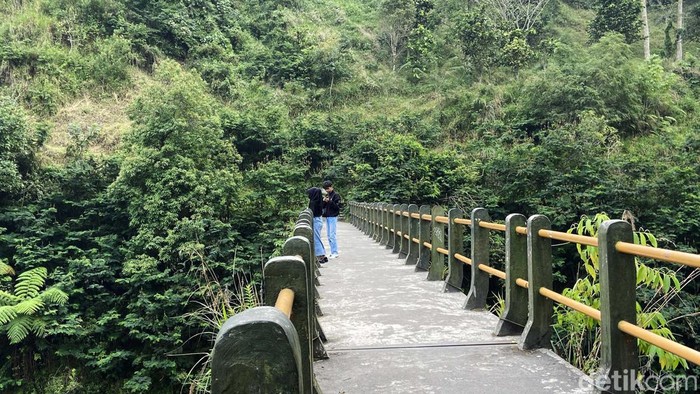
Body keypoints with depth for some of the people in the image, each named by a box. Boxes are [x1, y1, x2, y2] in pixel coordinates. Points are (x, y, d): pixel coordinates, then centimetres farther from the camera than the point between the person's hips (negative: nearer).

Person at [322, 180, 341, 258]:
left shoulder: (336, 195, -6)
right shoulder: (327, 195, 15)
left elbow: (337, 207, -11)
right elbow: (323, 206, 15)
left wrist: (330, 201, -19)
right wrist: (324, 201, -4)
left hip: (333, 217, -7)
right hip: (327, 217, 7)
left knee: (332, 235, -10)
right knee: (329, 235, 8)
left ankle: (335, 253, -5)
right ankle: (332, 252, 14)